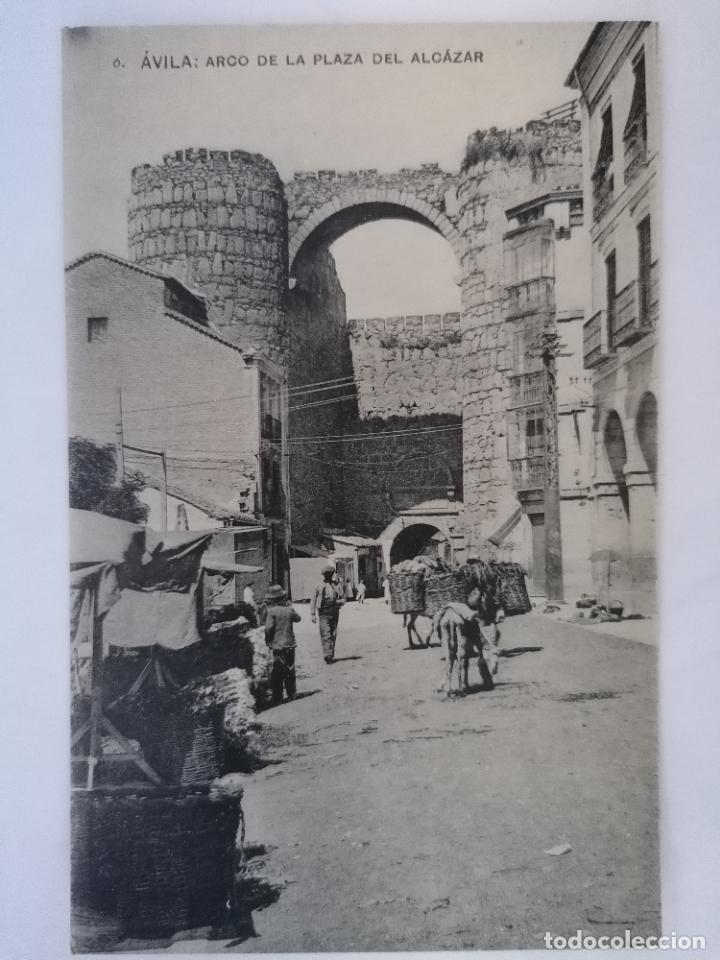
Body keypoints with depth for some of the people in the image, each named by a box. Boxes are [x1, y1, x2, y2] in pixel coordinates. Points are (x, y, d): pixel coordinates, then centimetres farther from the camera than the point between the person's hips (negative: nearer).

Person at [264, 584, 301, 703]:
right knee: (289, 670, 14)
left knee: (277, 672, 4)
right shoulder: (289, 609, -2)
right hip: (290, 644, 4)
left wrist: (268, 641, -2)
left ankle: (277, 697, 6)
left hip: (277, 645, -3)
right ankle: (291, 695, 20)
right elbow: (298, 618, 17)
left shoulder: (272, 611, -13)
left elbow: (268, 628, -18)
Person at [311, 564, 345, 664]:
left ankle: (331, 655, 16)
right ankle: (327, 655, -17)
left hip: (334, 613, 4)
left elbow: (342, 599, 17)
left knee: (333, 635, 6)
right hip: (323, 614, -4)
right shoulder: (319, 586, 3)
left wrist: (340, 601, -7)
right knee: (326, 635, -13)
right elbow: (313, 601, 4)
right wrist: (312, 615, -3)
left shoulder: (336, 585, 12)